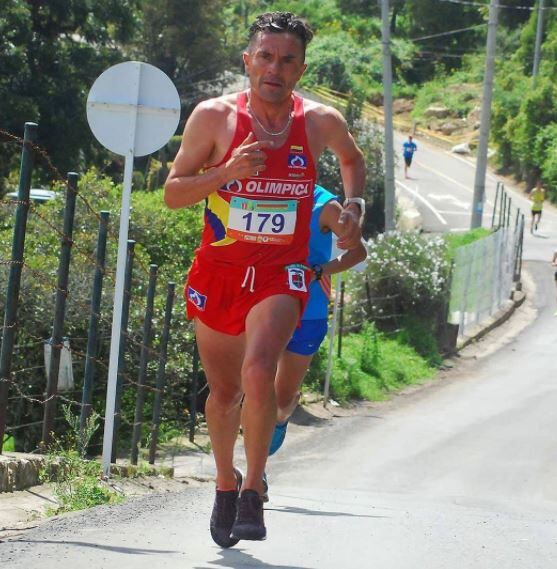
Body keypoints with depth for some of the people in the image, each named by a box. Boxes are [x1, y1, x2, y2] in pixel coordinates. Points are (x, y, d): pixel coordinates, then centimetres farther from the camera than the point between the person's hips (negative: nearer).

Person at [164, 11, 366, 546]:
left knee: (258, 373, -26)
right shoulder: (214, 116, -8)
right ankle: (225, 483, 39)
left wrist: (353, 207, 4)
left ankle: (253, 491, -13)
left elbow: (353, 159, 21)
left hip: (281, 273, -1)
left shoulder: (321, 122, -3)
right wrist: (227, 172, -20)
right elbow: (172, 192, -4)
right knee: (223, 390, 13)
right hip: (219, 270, 1)